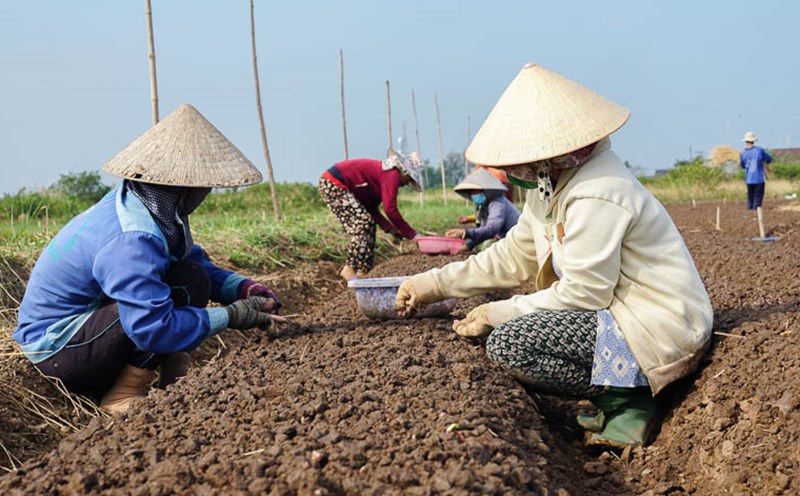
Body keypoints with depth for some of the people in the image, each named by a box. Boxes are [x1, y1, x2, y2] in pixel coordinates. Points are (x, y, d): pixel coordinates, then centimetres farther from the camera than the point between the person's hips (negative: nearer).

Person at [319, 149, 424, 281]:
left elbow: (371, 207, 13)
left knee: (368, 224, 10)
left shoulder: (384, 172, 17)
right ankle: (349, 270, -16)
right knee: (363, 222, -15)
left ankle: (362, 271, 8)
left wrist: (390, 228, 4)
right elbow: (390, 209, -21)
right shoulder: (393, 174, -13)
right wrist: (412, 235, -16)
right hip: (333, 184, -11)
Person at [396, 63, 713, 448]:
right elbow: (513, 257, 14)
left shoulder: (596, 196, -23)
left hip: (659, 329, -10)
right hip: (623, 311, 10)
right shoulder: (550, 183, 7)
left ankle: (628, 401, -6)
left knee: (508, 343, -21)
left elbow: (583, 293, -22)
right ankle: (624, 394, 10)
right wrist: (433, 284, 10)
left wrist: (497, 314, -14)